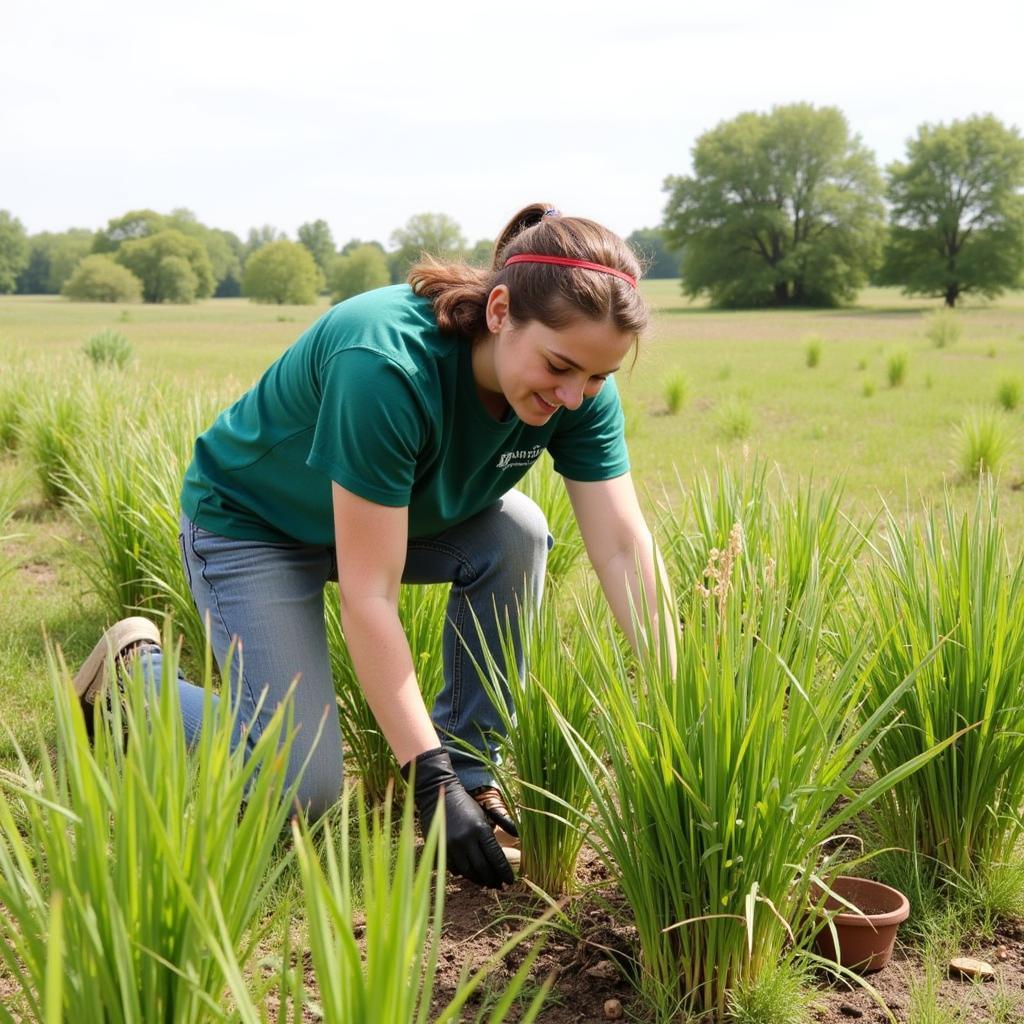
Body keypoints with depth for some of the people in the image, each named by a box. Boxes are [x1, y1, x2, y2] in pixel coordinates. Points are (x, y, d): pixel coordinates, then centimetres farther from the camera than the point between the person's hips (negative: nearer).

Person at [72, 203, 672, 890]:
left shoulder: (579, 381, -19)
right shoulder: (388, 367, -38)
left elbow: (625, 548, -18)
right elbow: (369, 595, -36)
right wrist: (429, 781, -36)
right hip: (251, 523, -6)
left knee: (517, 534, -23)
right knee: (304, 790, -13)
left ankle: (471, 765, -5)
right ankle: (134, 673, 12)